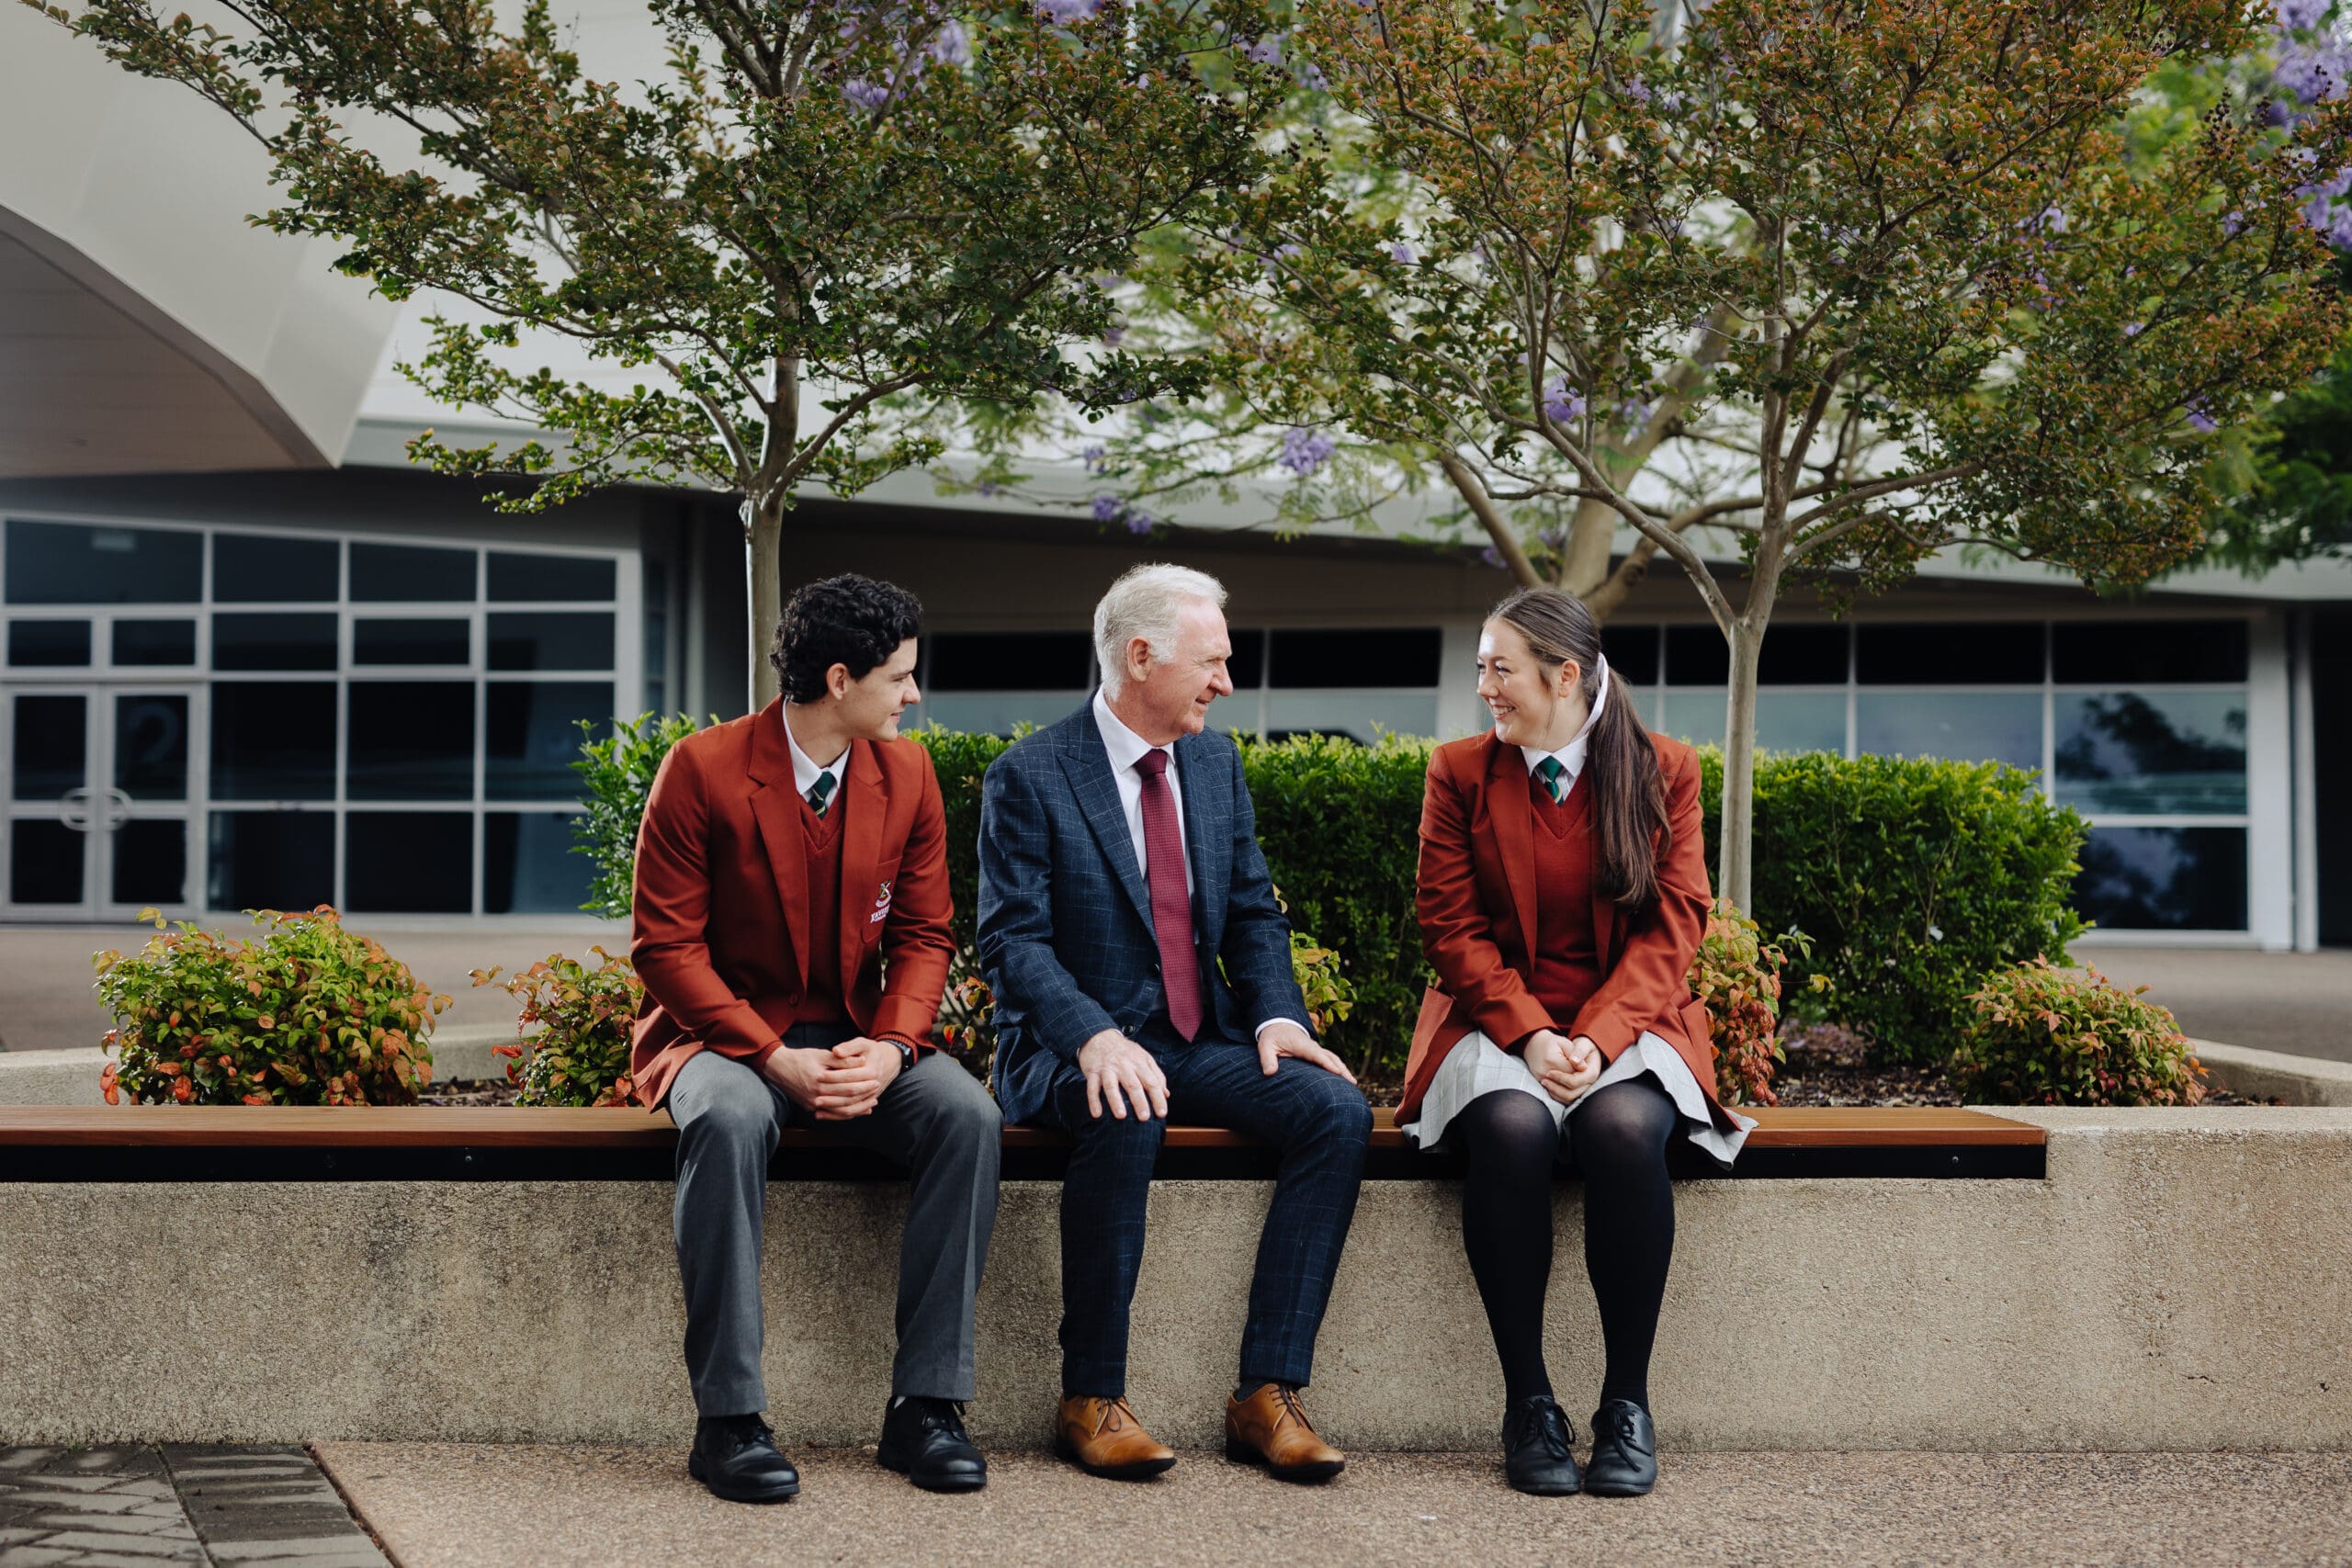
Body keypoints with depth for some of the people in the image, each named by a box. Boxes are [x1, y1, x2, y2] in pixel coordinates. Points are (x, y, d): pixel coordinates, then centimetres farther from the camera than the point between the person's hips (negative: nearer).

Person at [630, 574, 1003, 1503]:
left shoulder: (907, 774, 3)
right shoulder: (703, 770, -10)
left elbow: (923, 936, 5)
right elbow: (666, 947, -11)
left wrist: (889, 1049, -15)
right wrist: (776, 1059, -21)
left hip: (858, 1041, 4)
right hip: (726, 1034, -4)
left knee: (968, 1115, -26)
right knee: (729, 1121, -38)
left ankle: (925, 1405, -20)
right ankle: (728, 1419, -30)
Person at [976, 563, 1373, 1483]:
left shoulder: (1216, 765, 13)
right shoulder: (1030, 779, -7)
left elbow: (1252, 914, 14)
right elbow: (1013, 940, -14)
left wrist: (1276, 1015, -6)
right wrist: (1097, 1039, -30)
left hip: (1203, 1043, 6)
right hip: (1076, 1051, -6)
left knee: (1339, 1109, -20)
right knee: (1125, 1118, -39)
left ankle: (1267, 1394, -18)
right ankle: (1091, 1400, -23)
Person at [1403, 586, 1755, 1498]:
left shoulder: (1662, 771, 6)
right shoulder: (1460, 772, 7)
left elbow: (1672, 926, 0)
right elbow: (1453, 928, 2)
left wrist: (1595, 1037, -16)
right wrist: (1530, 1036, -14)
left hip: (1625, 1025, 0)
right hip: (1496, 1025, 0)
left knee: (1624, 1127, -36)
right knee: (1510, 1127, -35)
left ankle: (1627, 1404, -23)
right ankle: (1527, 1404, -24)